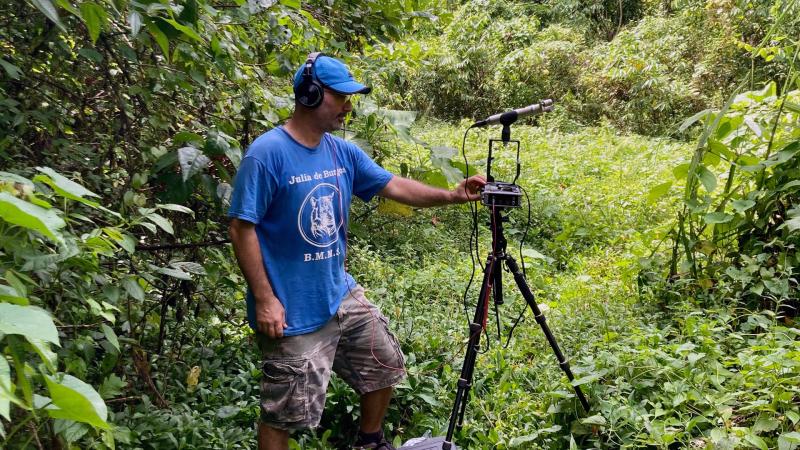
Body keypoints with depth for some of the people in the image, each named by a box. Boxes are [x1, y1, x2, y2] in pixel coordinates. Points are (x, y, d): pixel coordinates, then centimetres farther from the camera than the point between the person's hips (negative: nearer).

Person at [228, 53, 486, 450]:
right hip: (292, 309, -7)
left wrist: (452, 196, -10)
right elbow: (242, 228, -17)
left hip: (341, 296, 8)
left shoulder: (343, 152, 4)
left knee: (385, 365, 20)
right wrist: (264, 299, -20)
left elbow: (396, 187, 4)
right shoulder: (267, 154, -17)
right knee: (284, 413, 5)